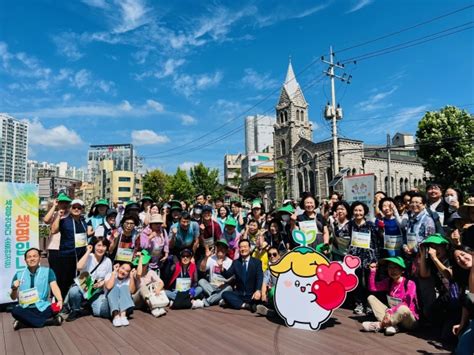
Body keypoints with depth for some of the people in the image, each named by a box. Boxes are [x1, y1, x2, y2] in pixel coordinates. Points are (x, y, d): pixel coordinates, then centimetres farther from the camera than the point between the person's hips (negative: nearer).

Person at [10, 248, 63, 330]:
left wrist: (60, 300, -29)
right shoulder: (19, 275, 7)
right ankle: (46, 321, -19)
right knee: (15, 311, -31)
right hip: (25, 309, 1)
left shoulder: (47, 271, 4)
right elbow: (13, 297, 10)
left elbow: (54, 287, -11)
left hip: (42, 308, -1)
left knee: (56, 308, -31)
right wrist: (14, 288, -13)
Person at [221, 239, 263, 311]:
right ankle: (245, 305, -26)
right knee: (225, 294, -23)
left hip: (252, 295, -3)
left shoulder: (257, 262, 1)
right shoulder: (235, 262, 10)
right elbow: (227, 275, 1)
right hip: (239, 294, 3)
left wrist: (258, 291, -33)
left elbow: (260, 278, -14)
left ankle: (238, 303, -16)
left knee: (258, 297, -33)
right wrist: (222, 268, -22)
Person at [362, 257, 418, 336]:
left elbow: (406, 304, -23)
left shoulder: (410, 284, -14)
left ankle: (379, 325, -22)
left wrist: (391, 311, -32)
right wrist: (373, 271, -7)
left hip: (408, 320, -6)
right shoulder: (388, 282, 3)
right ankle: (390, 325, -23)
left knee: (403, 309, -40)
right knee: (371, 298, -5)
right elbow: (372, 287, 1)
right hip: (392, 314, 6)